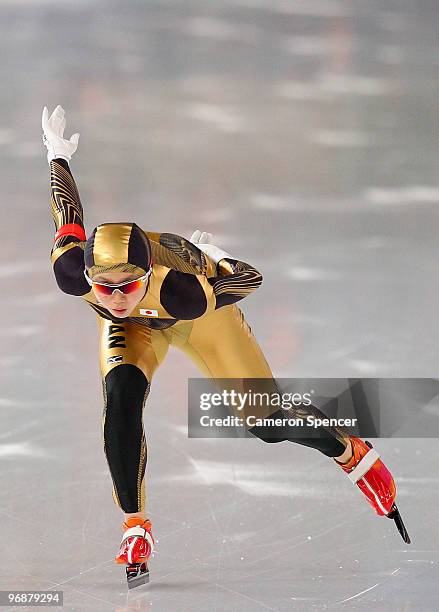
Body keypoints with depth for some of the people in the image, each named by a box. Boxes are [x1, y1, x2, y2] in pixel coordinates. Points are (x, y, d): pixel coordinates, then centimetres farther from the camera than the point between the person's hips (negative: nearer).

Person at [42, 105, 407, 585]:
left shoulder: (180, 289, -47)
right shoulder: (72, 275, -40)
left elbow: (251, 279, -27)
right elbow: (68, 217, -19)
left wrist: (212, 257, -5)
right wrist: (57, 157, 1)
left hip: (202, 315, -2)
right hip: (130, 329, 2)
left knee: (270, 425, 3)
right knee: (121, 392, -30)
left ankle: (352, 453, 35)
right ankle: (135, 525, -16)